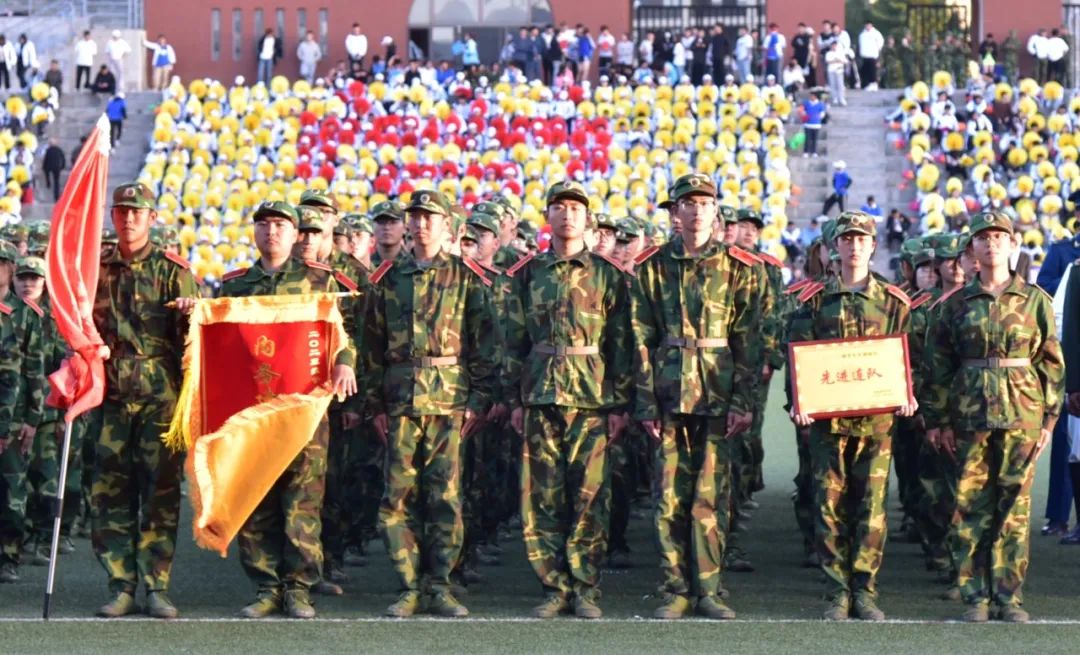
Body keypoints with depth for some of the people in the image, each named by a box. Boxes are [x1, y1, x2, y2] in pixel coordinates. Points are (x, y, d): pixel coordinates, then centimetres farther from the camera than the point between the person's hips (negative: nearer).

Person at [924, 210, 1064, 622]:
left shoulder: (1035, 300, 5)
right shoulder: (957, 303, 6)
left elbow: (1052, 362, 6)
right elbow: (938, 364, 8)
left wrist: (1049, 417, 1)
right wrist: (938, 420, 4)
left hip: (1021, 414, 0)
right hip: (970, 414, 0)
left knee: (1015, 504, 2)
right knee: (971, 504, 0)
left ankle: (1010, 596, 8)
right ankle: (976, 596, 7)